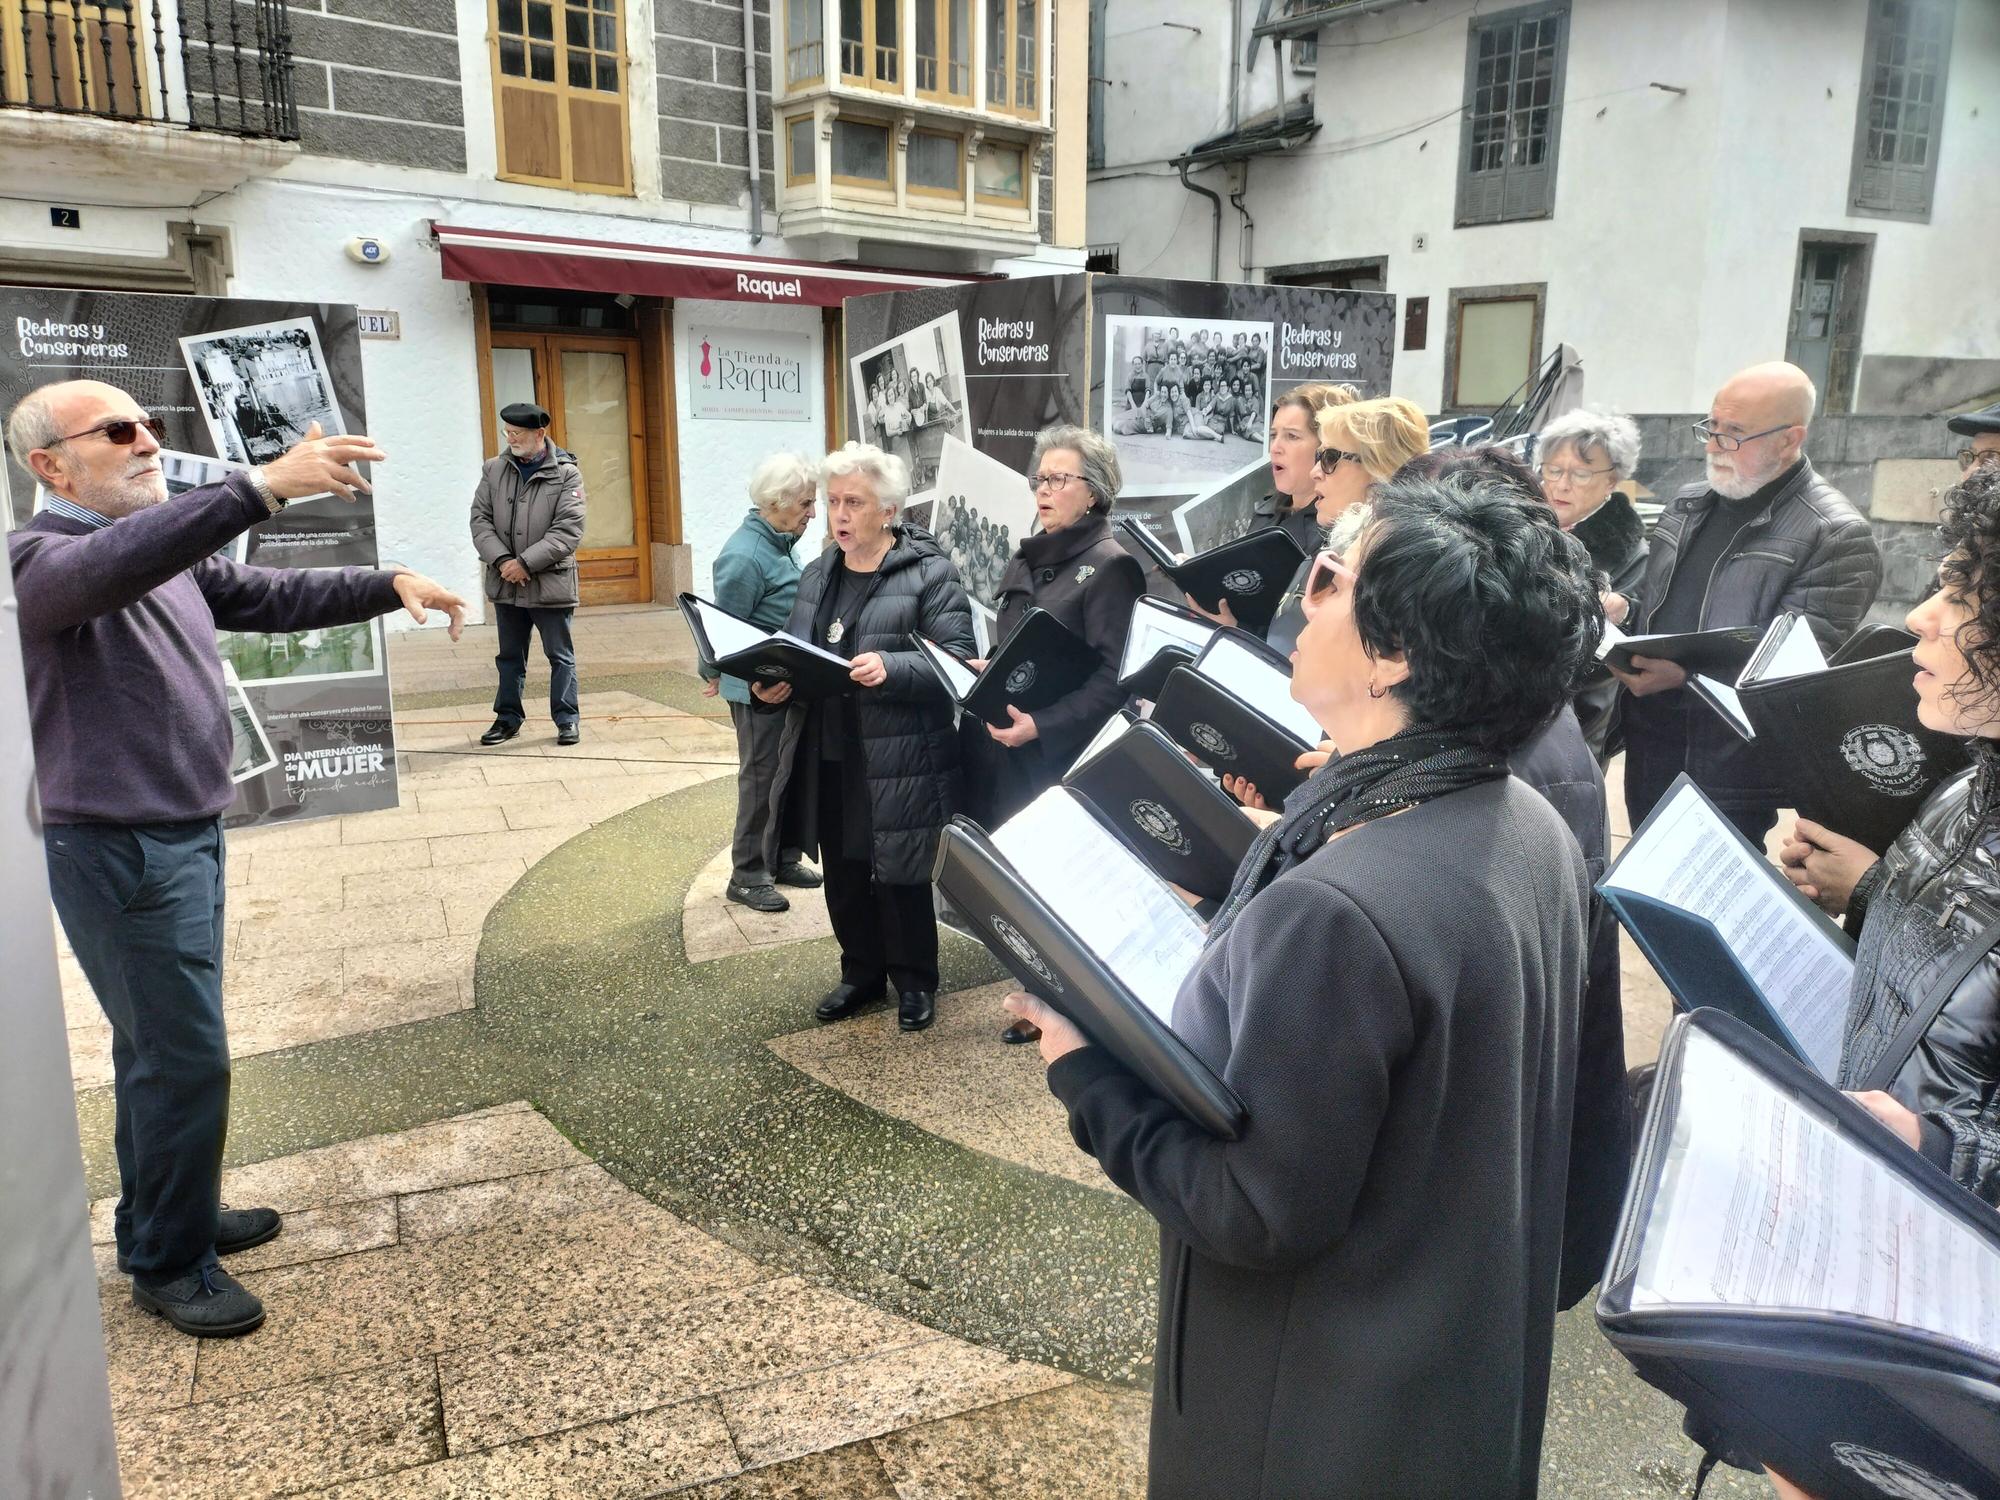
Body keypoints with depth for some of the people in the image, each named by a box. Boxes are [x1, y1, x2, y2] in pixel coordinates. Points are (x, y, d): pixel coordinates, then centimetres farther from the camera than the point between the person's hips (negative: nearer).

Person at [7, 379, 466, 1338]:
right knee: (185, 1058, -3)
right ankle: (168, 1265, 14)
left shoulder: (171, 553, 11)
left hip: (186, 836, 9)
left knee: (159, 1046, 19)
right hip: (120, 851, -9)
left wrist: (389, 585, 1)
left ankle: (166, 1216, 35)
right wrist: (266, 487, -50)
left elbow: (272, 596, 15)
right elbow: (114, 565, -39)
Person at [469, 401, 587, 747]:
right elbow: (480, 519, 3)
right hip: (505, 583, 4)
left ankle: (567, 719, 16)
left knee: (560, 656, 5)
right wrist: (501, 560, -13)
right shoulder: (494, 469, 5)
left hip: (550, 582, -4)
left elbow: (569, 529, -13)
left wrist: (525, 562, -17)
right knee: (510, 656, 15)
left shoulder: (566, 473, -6)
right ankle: (508, 718, 26)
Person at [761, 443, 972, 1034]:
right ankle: (862, 972, 36)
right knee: (843, 873, 16)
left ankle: (914, 982, 26)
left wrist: (890, 669, -31)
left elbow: (956, 657, -16)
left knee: (899, 876, 6)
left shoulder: (929, 573, -9)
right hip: (826, 757, 6)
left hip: (899, 763, -6)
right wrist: (771, 684, -3)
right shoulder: (817, 574, 13)